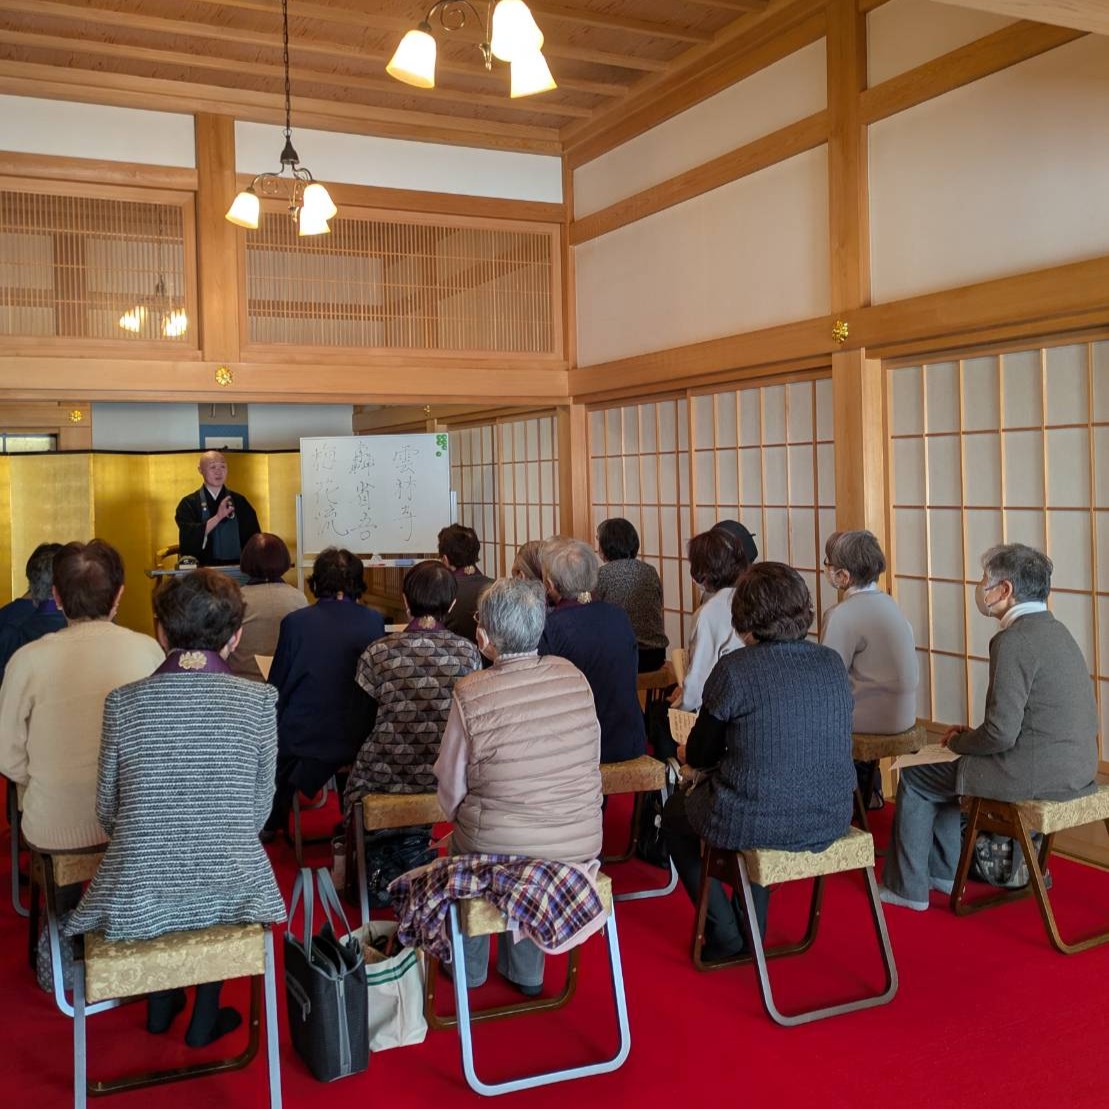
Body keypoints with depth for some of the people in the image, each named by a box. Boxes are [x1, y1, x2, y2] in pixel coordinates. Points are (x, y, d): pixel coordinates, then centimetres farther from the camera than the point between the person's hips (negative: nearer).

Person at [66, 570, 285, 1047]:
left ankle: (160, 1007, 43)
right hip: (228, 892, -1)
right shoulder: (258, 700, -10)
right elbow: (261, 807, -1)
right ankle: (204, 1019, 34)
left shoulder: (123, 702, -7)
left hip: (138, 899, 1)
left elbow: (107, 810, 2)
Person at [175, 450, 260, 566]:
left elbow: (254, 537, 10)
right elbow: (188, 537, -9)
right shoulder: (189, 503, 6)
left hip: (236, 567, 2)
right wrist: (218, 517, -17)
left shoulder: (239, 502, 11)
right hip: (203, 568, -2)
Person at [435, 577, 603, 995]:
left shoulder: (471, 694, -19)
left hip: (500, 850, -4)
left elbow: (452, 788, -8)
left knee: (461, 833, 29)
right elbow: (592, 761, 5)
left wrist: (461, 819, 14)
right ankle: (526, 971, 44)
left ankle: (469, 966, 46)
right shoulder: (575, 677, -7)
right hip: (583, 845, 4)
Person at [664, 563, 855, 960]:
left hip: (758, 824, -5)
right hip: (830, 822, 6)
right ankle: (752, 927, 41)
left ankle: (724, 935, 26)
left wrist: (684, 752, 21)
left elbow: (700, 755, -4)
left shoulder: (734, 670, -16)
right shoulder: (832, 663, 0)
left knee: (675, 812, 25)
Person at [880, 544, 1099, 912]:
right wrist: (970, 737, 13)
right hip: (1074, 769, 9)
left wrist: (960, 741, -2)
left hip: (1035, 775, -9)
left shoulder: (1013, 641, -20)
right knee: (948, 764, 27)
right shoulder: (1055, 630, 10)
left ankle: (908, 887, 22)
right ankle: (943, 871, 38)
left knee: (915, 779, 8)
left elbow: (1001, 733, -22)